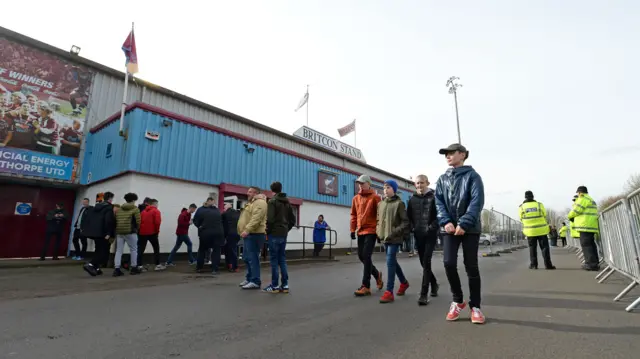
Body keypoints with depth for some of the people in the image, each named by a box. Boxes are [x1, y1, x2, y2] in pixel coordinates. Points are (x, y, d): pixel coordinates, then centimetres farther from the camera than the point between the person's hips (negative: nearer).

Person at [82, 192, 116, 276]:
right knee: (104, 252, -1)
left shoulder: (95, 207, 15)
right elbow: (108, 221, -22)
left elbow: (86, 218, 16)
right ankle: (90, 265, -16)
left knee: (98, 250, 19)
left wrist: (85, 229, 21)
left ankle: (96, 268, 18)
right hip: (103, 233, -8)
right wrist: (108, 233, -21)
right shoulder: (109, 208, -11)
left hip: (94, 232, 8)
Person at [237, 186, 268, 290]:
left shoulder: (260, 202, -11)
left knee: (253, 258, -10)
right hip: (250, 234, 11)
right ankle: (250, 278, 26)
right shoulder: (252, 203, 24)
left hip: (254, 234, -11)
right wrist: (246, 231, 21)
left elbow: (256, 219, -24)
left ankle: (255, 281, -6)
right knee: (247, 257, 16)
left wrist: (247, 230, -30)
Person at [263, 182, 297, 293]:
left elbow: (270, 219, -18)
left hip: (274, 234, -7)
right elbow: (293, 220, 14)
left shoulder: (272, 201, -9)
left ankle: (275, 286, 4)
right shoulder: (287, 202, 14)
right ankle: (285, 285, 12)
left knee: (274, 260, -1)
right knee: (282, 260, 11)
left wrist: (268, 231, -5)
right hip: (284, 235, 7)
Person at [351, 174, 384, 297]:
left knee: (366, 256, -10)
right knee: (361, 256, 11)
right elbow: (353, 215, 14)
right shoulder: (356, 198, 10)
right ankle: (377, 274, 36)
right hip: (361, 231, 6)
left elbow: (379, 215, -6)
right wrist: (353, 229, 9)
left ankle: (366, 286, -2)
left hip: (371, 231, -6)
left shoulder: (375, 197, -6)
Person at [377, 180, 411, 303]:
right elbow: (378, 220, 19)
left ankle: (389, 292, -5)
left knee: (390, 262, -10)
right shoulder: (381, 204, 11)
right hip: (385, 237, 7)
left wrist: (395, 232, -18)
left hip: (394, 238, -7)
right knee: (393, 262, 17)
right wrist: (379, 231, 6)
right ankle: (404, 282, 38)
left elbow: (405, 222, -9)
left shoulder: (399, 203, -6)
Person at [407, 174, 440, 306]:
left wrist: (432, 227, -16)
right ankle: (434, 284, 38)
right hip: (418, 235, 5)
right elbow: (409, 216, 14)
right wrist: (412, 228, 2)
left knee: (426, 263, -10)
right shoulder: (412, 199, 9)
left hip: (430, 235, -5)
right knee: (423, 263, 14)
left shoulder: (434, 197, -4)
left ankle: (424, 294, -6)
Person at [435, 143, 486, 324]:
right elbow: (439, 202, 4)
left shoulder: (473, 176, -1)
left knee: (471, 266, 2)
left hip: (470, 228, -3)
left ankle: (475, 306, 16)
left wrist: (464, 223, -21)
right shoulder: (442, 179, 11)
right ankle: (457, 301, 15)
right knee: (449, 263, -6)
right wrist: (445, 221, -12)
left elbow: (477, 202, -12)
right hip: (450, 228, 3)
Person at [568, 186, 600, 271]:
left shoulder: (583, 199, -6)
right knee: (591, 244, 12)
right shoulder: (591, 200, 26)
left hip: (586, 225, -10)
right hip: (591, 226, 10)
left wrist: (570, 216, 7)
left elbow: (576, 210, -10)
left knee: (586, 244, -10)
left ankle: (591, 264, -13)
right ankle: (595, 263, 14)